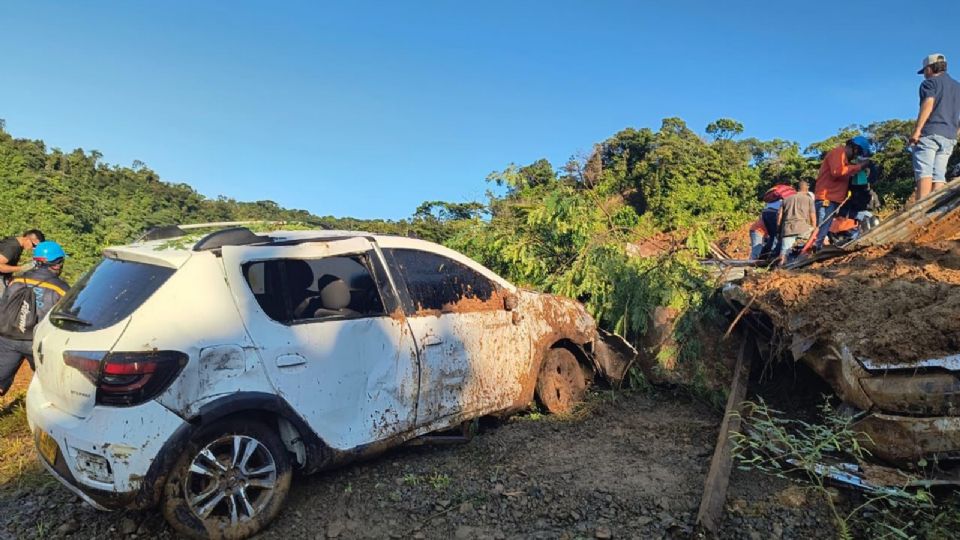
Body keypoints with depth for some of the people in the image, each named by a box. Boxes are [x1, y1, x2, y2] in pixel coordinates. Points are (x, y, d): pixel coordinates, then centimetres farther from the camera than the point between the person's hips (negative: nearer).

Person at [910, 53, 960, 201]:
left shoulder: (930, 82, 5)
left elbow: (928, 104, -12)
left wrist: (917, 130, -18)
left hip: (930, 133, -6)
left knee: (924, 172, -16)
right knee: (938, 175, 2)